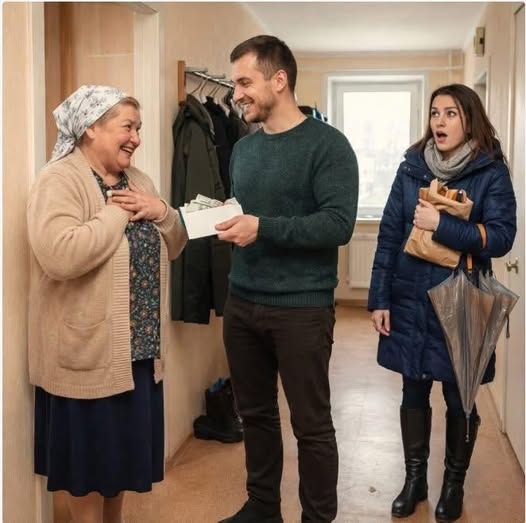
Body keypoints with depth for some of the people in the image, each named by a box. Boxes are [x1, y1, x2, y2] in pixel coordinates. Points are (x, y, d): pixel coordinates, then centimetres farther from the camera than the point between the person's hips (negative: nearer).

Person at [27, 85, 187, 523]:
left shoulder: (138, 179, 10)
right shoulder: (59, 181, -15)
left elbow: (174, 247, 13)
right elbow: (59, 256, -31)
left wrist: (161, 212, -7)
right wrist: (117, 212, -22)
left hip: (139, 345, 8)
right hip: (87, 350, -7)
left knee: (124, 443, 20)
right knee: (90, 449, 8)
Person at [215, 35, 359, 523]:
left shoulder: (327, 144, -9)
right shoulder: (243, 147, 12)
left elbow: (339, 224, -19)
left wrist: (264, 228, -23)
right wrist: (216, 216, -1)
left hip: (301, 308, -6)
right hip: (241, 302, 7)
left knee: (311, 424, 6)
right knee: (255, 413, 17)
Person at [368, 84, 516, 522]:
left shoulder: (491, 173, -5)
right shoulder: (412, 167, 3)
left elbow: (502, 237, -14)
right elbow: (389, 236, 2)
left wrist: (441, 225, -22)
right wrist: (379, 299, -1)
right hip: (410, 303, 3)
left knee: (459, 398, 10)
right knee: (413, 391, 13)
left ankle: (454, 483, 31)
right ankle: (415, 478, 31)